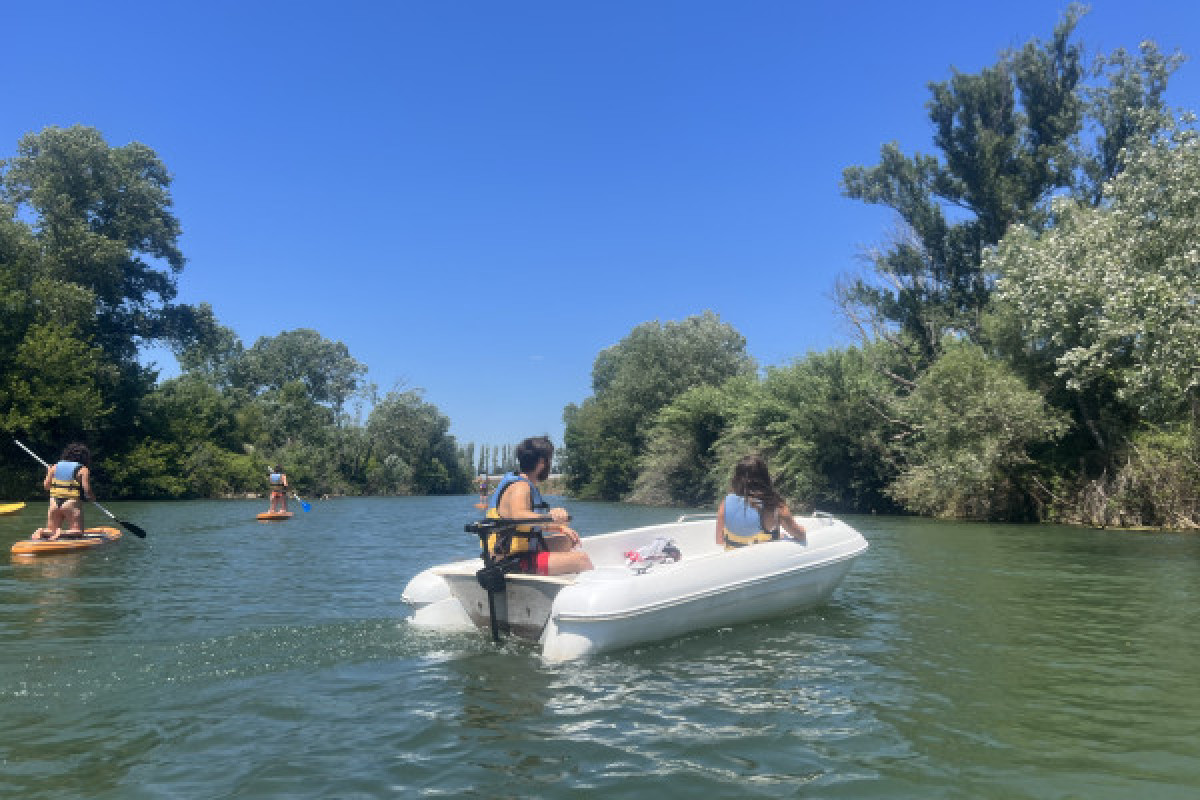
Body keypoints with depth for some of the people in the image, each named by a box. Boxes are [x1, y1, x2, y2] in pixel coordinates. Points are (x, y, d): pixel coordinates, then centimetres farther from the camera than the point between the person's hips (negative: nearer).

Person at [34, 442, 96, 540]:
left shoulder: (54, 467, 11)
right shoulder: (83, 470, -3)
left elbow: (46, 486, 14)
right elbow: (87, 491, -10)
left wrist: (48, 473, 32)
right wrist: (93, 498, 11)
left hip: (54, 504, 5)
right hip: (72, 504, -5)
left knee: (51, 531, 16)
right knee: (78, 532, -1)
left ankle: (42, 532, -15)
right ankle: (62, 533, -28)